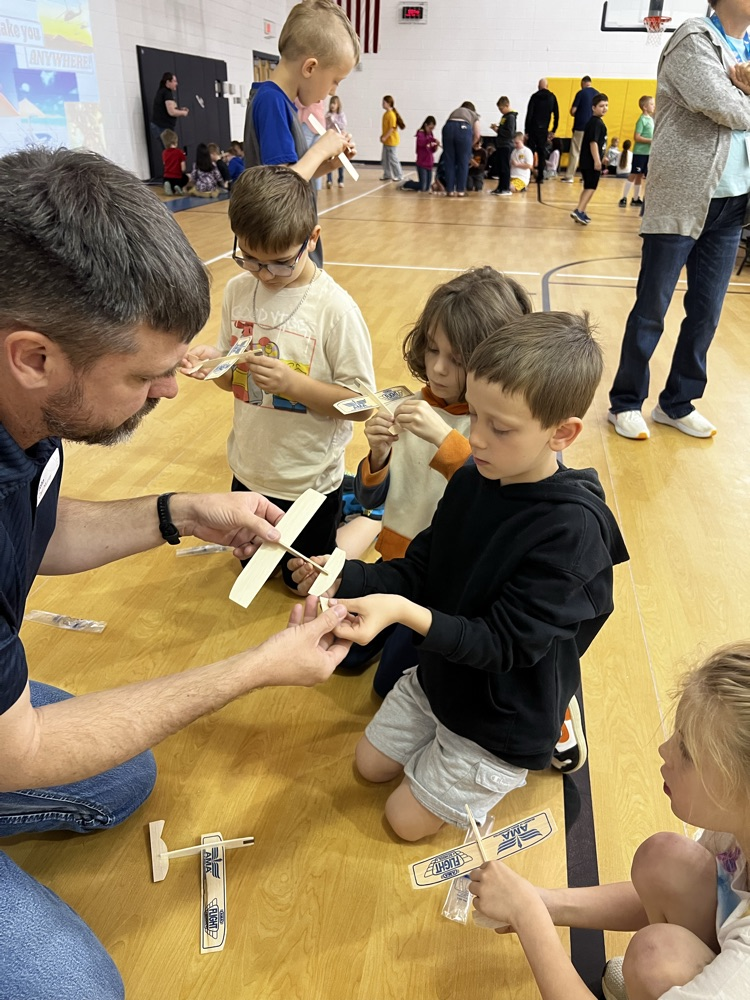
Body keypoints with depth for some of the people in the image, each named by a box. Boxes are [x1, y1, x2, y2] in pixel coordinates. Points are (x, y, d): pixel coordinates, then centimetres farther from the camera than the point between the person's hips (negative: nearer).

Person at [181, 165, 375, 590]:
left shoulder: (335, 308, -21)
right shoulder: (238, 291, -6)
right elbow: (233, 380, 4)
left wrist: (293, 383, -30)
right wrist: (212, 361, -18)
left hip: (309, 481, -5)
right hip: (248, 471, 5)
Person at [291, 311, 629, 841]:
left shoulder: (573, 528, -33)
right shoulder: (472, 482, -12)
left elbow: (506, 643, -31)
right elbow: (419, 568, -3)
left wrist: (404, 612, -44)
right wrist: (345, 577, -20)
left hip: (504, 717, -7)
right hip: (437, 675, 7)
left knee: (407, 820, 12)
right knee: (371, 764, 23)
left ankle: (543, 745, 20)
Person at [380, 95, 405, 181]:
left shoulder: (391, 114, -17)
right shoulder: (385, 113, 9)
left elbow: (392, 128, -21)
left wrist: (385, 137, -21)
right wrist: (382, 136, 8)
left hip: (391, 140, -9)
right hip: (386, 141, 9)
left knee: (393, 159, -3)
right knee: (385, 159, 11)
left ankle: (399, 176, 7)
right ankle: (387, 175, 19)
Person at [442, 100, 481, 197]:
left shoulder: (455, 111, 37)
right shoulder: (474, 115, 29)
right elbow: (477, 135, 14)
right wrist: (470, 145, 29)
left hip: (448, 127, 2)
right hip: (464, 128, -2)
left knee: (449, 162, 8)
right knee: (463, 162, 7)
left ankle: (450, 190, 6)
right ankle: (460, 190, 8)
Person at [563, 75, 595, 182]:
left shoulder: (581, 93, -7)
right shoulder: (597, 94, 6)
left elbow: (573, 110, -9)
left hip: (580, 126, -4)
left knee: (575, 152, 1)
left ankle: (569, 176, 0)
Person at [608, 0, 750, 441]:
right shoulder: (695, 39, -4)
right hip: (682, 200, -7)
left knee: (707, 311, 7)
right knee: (651, 310, 0)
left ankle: (677, 404, 19)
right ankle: (626, 402, 13)